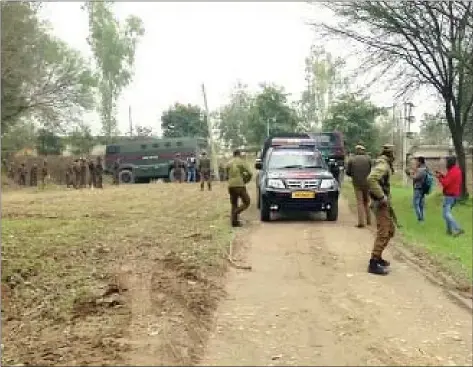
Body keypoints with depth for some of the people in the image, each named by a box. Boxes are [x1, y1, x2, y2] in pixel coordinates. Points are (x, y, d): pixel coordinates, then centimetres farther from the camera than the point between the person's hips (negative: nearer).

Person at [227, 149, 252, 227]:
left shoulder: (229, 163, 11)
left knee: (234, 204, 14)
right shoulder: (242, 162, -3)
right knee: (246, 202, 4)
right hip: (239, 185, -5)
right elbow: (249, 173, -9)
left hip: (231, 186, 5)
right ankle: (236, 212, -19)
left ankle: (234, 221, 9)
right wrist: (246, 180, 10)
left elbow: (228, 175, 14)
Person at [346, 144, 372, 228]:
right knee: (366, 202, 15)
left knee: (359, 202, 1)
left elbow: (348, 172, -2)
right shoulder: (368, 158, -1)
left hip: (357, 183, -1)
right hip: (367, 183, 1)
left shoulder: (351, 159, -2)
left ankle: (361, 222, -8)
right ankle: (368, 220, 17)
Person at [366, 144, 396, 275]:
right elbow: (371, 179, -33)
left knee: (390, 230, 18)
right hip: (381, 204, -10)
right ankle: (373, 264, -11)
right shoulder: (383, 165, -16)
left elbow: (377, 182, 28)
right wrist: (382, 196, -27)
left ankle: (377, 257, 24)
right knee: (383, 233, -11)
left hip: (384, 204, 10)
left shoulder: (384, 165, 15)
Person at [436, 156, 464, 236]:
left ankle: (457, 229, -21)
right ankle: (450, 230, 17)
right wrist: (442, 175, 10)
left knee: (446, 214, -12)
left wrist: (439, 177, -8)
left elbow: (445, 183, -23)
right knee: (447, 211, 19)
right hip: (455, 195, 10)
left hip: (449, 195, -10)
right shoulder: (457, 170, 11)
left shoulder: (452, 172, -21)